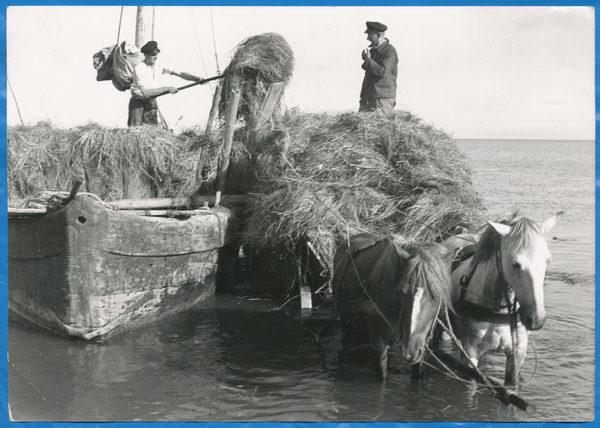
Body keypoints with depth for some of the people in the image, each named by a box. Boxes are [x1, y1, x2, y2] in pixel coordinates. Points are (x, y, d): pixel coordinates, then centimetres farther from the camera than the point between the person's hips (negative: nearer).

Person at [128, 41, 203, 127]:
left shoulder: (160, 64, -8)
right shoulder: (139, 69, -22)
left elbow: (179, 73, -10)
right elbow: (145, 92, -30)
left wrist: (196, 78, -27)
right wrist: (166, 88, -31)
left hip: (152, 101, 5)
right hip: (138, 102, -4)